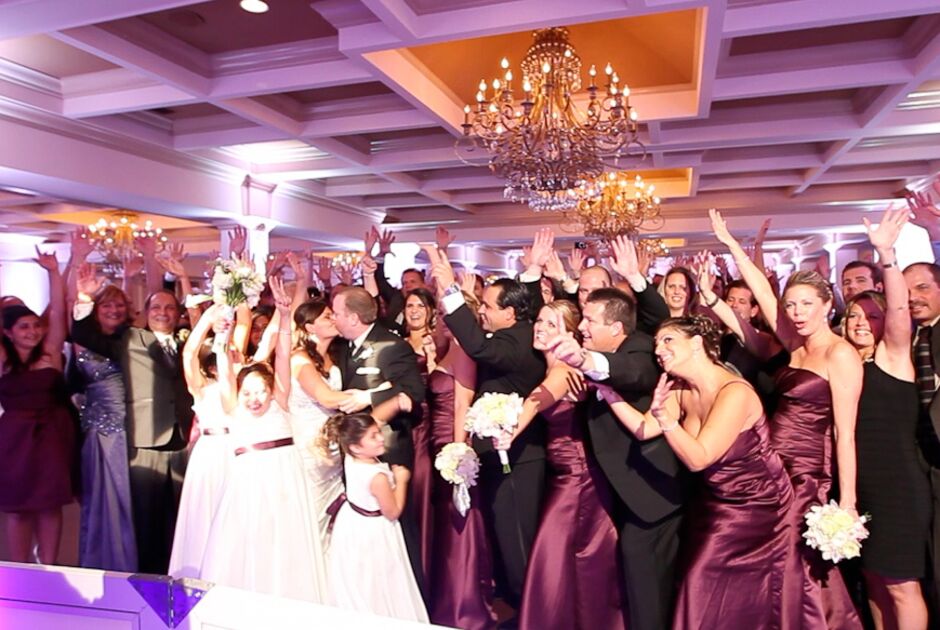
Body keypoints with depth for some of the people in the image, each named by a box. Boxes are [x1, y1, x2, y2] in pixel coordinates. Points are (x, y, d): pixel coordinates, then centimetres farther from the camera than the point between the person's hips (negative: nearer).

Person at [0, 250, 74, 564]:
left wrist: (54, 272, -8)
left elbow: (58, 310, -4)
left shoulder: (50, 351, 1)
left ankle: (48, 570, 20)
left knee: (50, 504, 8)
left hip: (52, 434, 0)